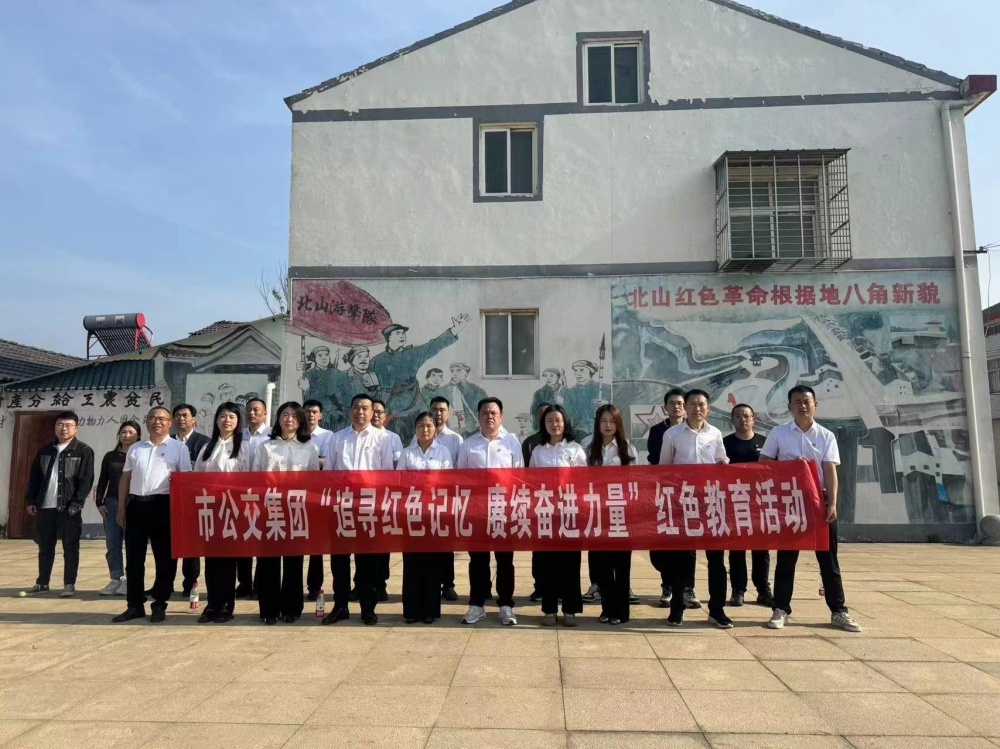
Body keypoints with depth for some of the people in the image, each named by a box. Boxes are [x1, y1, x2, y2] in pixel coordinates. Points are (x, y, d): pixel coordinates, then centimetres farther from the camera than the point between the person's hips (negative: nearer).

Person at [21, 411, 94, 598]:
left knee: (70, 547, 0)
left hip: (69, 507, -5)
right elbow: (34, 477, 14)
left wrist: (76, 504, -16)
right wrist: (31, 501, 6)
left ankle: (69, 584, 6)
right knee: (45, 546, 13)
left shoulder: (84, 451, -3)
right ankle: (42, 582, 25)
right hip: (45, 506, 5)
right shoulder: (45, 451, 13)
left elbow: (86, 480, -9)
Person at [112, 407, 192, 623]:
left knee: (164, 558, 3)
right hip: (136, 505, 4)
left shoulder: (179, 448, 2)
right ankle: (135, 605, 19)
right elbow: (125, 479, 16)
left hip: (164, 506, -4)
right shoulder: (135, 448, 14)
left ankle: (159, 605, 14)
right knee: (133, 559, 9)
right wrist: (121, 508, 10)